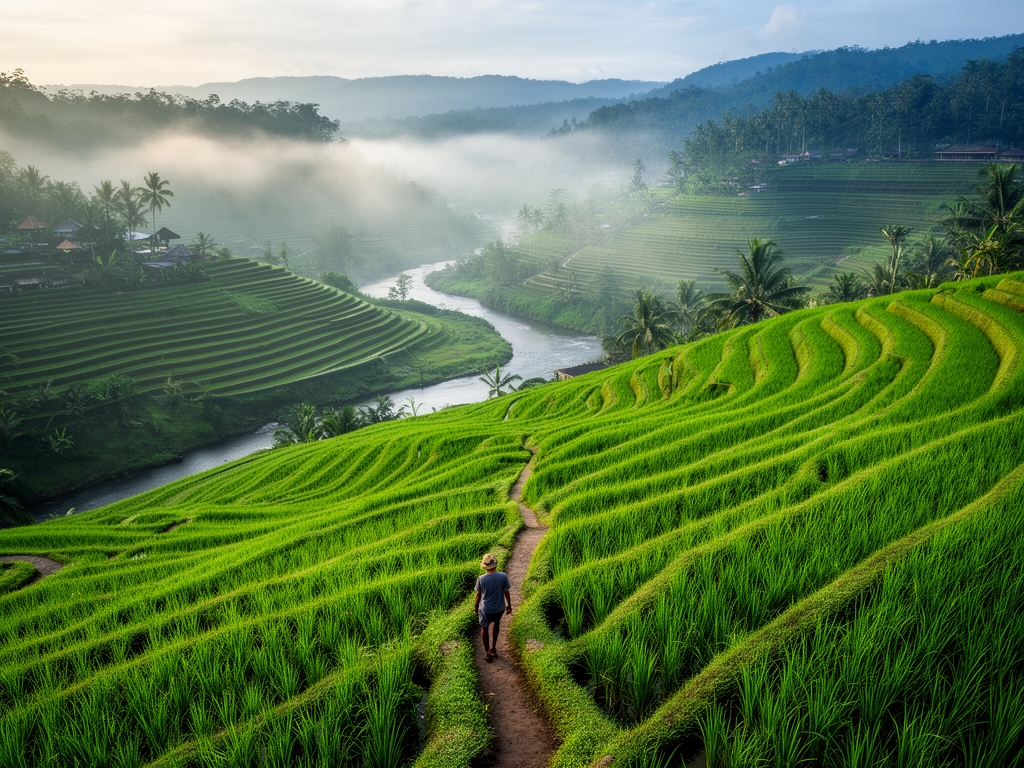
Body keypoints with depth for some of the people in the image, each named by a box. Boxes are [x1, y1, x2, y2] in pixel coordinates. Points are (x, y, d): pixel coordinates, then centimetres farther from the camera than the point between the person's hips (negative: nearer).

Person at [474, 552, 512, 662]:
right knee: (496, 623, 31)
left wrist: (475, 606, 11)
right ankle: (493, 648, 34)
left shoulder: (481, 579, -20)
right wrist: (509, 605, 7)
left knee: (484, 628, 22)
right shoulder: (503, 576, -19)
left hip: (485, 609, -1)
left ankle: (488, 652, 30)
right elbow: (507, 592, -9)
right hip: (499, 608, 1)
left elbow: (478, 595, -7)